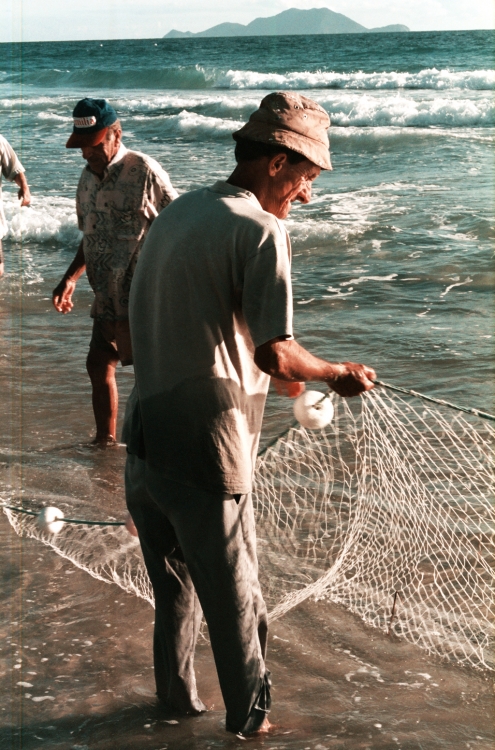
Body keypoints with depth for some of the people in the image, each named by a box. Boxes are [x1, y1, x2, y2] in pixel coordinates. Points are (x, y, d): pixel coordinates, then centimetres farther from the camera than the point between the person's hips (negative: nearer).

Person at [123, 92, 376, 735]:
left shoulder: (176, 213, 13)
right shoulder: (260, 230, -13)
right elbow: (275, 354, -19)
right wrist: (338, 374, 0)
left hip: (146, 441, 8)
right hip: (204, 450, -8)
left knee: (174, 590, 23)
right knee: (234, 601, 8)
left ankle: (177, 698, 36)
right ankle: (250, 719, 20)